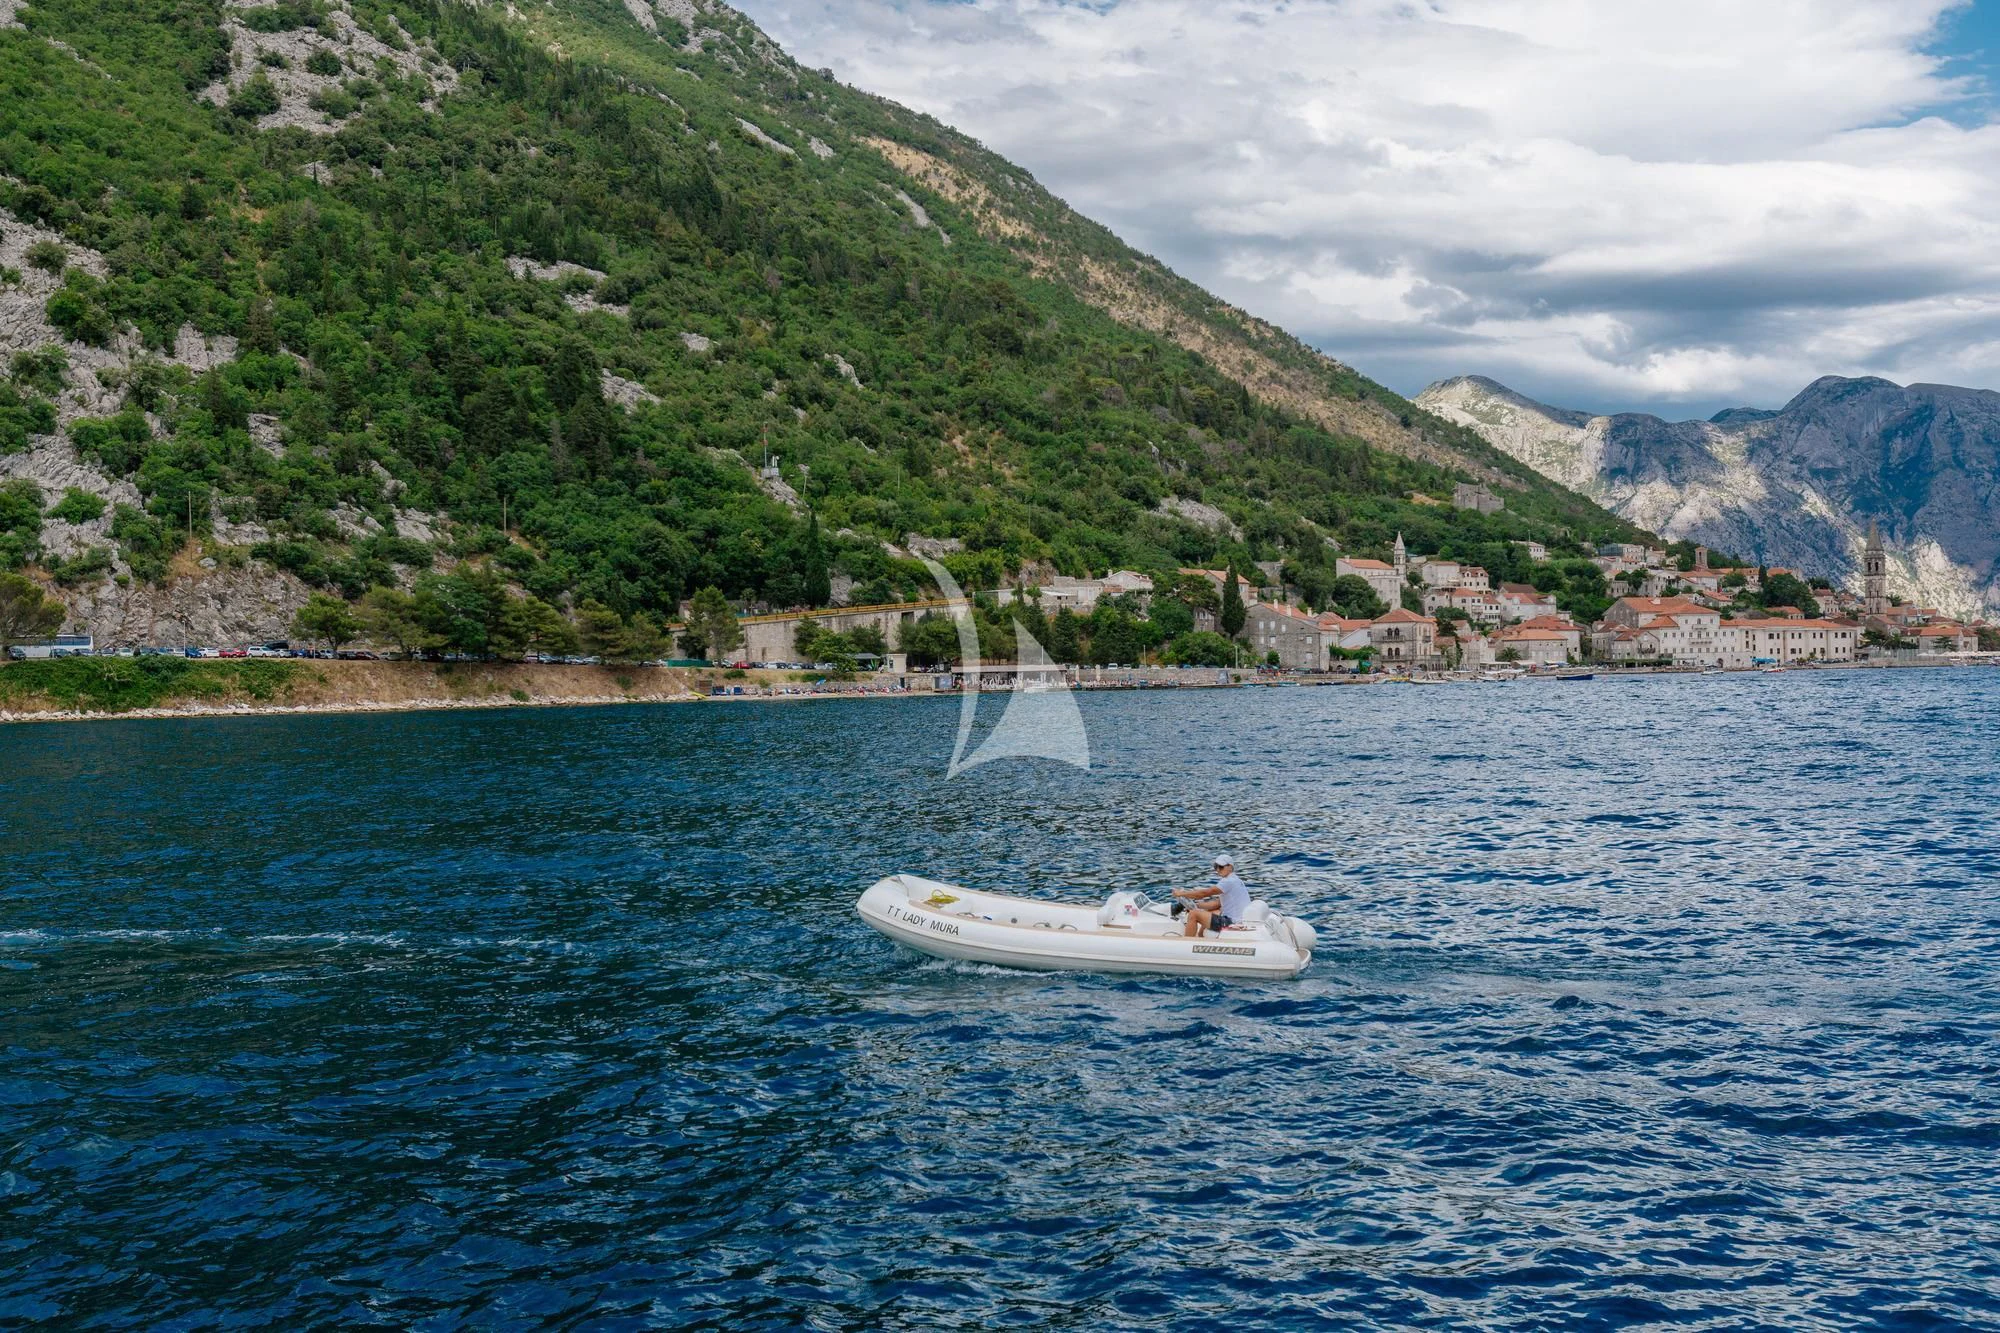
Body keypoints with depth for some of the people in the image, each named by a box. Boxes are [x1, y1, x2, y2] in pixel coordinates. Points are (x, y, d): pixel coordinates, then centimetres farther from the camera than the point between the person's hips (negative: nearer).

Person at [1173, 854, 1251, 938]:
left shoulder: (1229, 881, -17)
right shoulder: (1234, 880, 15)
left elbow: (1204, 893, -17)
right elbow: (1218, 903, 18)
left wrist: (1181, 893, -9)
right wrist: (1197, 905, 11)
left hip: (1231, 922, -11)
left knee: (1193, 914, -8)